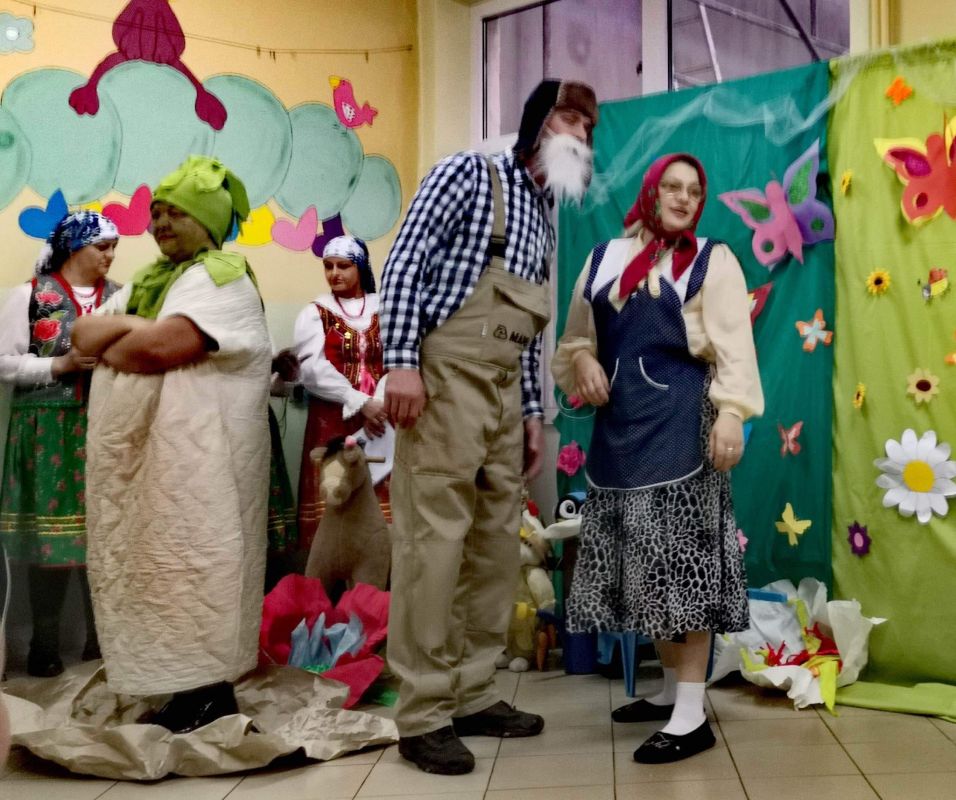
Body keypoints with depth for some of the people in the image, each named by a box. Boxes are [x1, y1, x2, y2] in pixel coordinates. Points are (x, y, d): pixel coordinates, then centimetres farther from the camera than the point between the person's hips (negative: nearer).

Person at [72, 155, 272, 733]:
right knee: (160, 566, 10)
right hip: (138, 453, 9)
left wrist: (112, 347, -1)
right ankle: (187, 688, 19)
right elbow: (84, 334, 11)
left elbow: (160, 348, -21)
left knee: (197, 566, -4)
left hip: (198, 455, -9)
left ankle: (213, 693, 6)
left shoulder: (223, 278, -8)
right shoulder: (148, 282, 20)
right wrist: (131, 325, -8)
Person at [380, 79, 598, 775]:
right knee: (435, 540, -9)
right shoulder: (469, 173, 0)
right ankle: (423, 715, -2)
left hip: (503, 387, 8)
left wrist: (533, 412, 16)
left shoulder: (545, 217, 22)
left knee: (497, 542, 9)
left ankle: (473, 696, 20)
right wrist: (401, 361, -19)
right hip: (445, 376, -8)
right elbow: (405, 261, -9)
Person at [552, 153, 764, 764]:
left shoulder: (712, 260, 4)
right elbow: (577, 335, 21)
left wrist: (731, 412, -19)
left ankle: (693, 715, -3)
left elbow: (734, 346, -5)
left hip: (680, 422, -5)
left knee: (681, 557, -8)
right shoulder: (604, 259, 15)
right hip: (620, 424, 5)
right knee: (642, 560, 9)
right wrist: (583, 360, -2)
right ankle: (673, 689, 24)